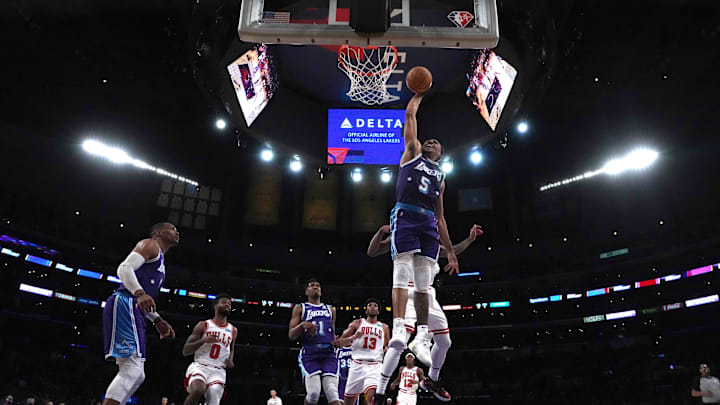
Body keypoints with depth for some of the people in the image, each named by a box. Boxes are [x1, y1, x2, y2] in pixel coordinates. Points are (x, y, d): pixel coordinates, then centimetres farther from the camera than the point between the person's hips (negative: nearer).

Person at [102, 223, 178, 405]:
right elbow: (124, 268, -15)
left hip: (133, 310, 10)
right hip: (123, 304, -10)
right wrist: (140, 293, -30)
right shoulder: (150, 244, 3)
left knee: (136, 375, 9)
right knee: (132, 370, -19)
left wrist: (158, 321, 23)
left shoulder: (160, 261, 30)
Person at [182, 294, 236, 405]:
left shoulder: (233, 330, 14)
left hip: (218, 371, 3)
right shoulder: (203, 325, 3)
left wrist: (230, 360, 10)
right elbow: (185, 351, 0)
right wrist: (203, 340, -17)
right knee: (198, 390, -34)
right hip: (199, 366, -3)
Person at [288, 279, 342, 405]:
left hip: (328, 353, 2)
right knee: (313, 393, -17)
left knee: (332, 393, -12)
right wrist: (303, 325, -15)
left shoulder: (330, 309, 21)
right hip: (309, 353, -2)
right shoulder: (300, 308, 11)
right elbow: (291, 335, 3)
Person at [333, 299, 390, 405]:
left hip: (375, 366, 0)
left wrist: (387, 349, 1)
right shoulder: (357, 323, 11)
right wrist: (353, 337, -12)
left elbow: (388, 348, 24)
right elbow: (339, 343, 5)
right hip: (357, 365, 1)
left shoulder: (384, 328, 16)